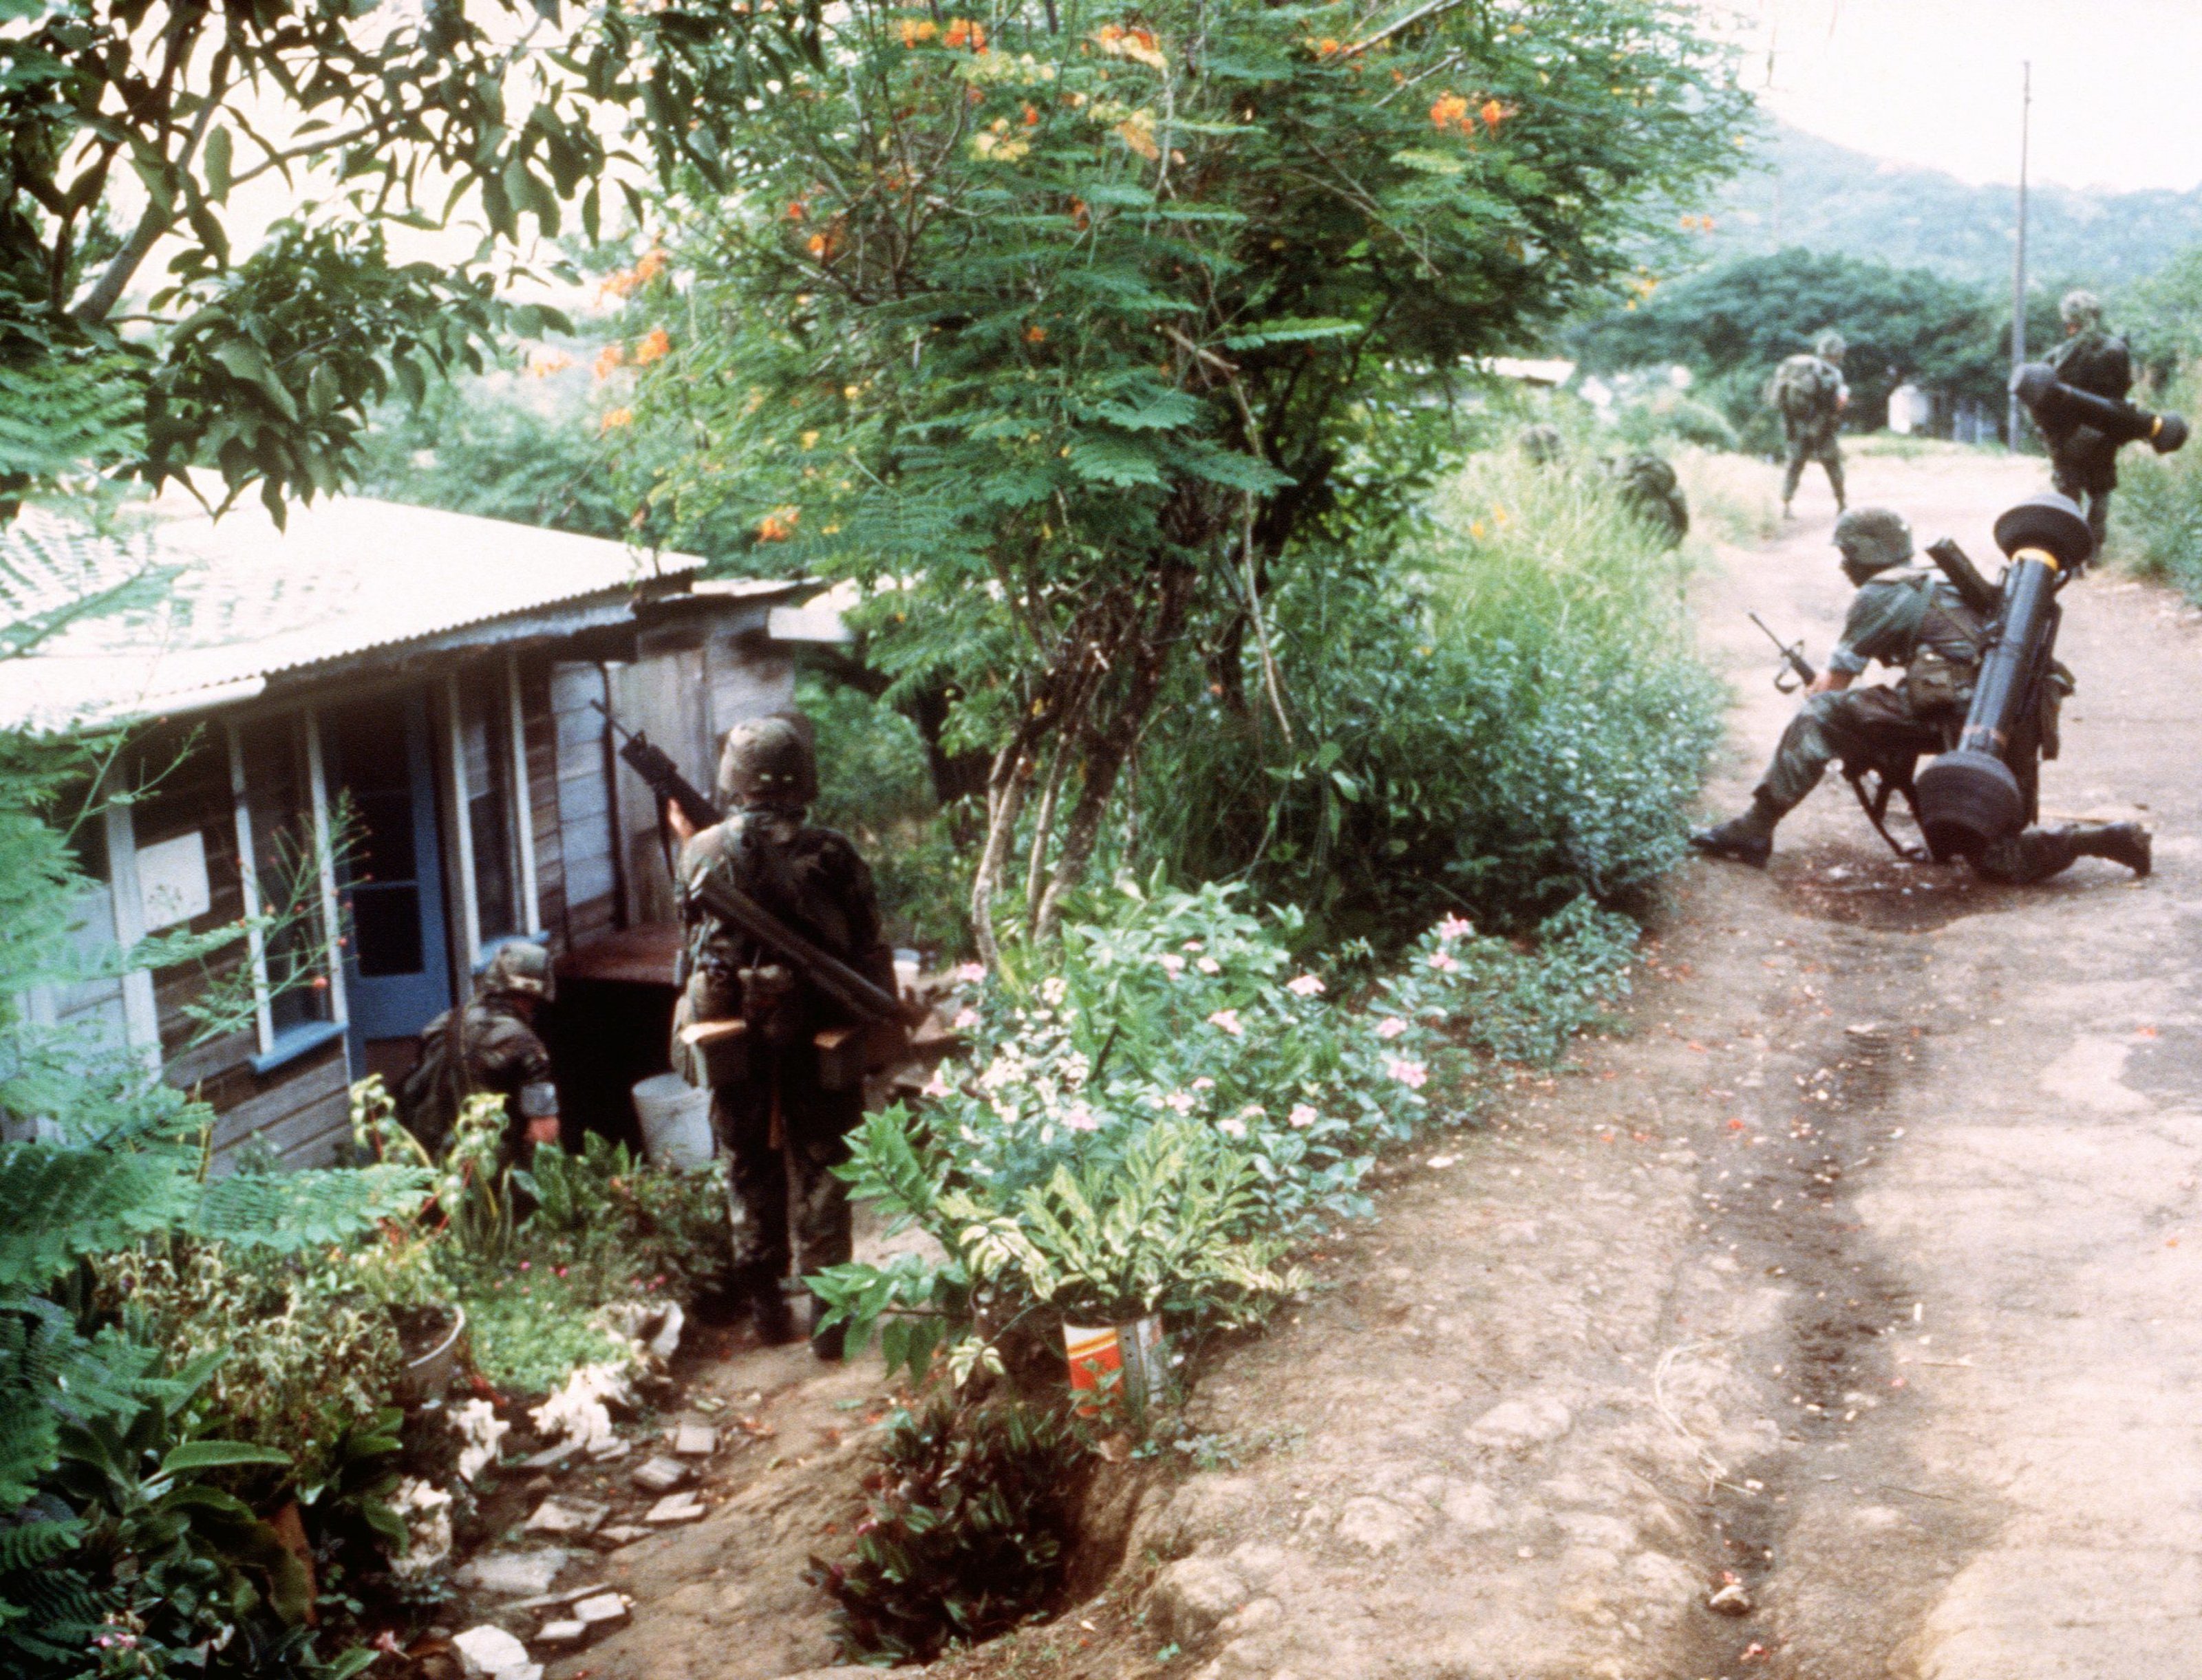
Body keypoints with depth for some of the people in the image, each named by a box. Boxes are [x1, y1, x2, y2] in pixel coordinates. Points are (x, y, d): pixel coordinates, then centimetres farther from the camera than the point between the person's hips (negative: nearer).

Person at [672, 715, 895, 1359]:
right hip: (814, 1040, -2)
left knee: (749, 1171, 17)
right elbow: (867, 955, -5)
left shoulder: (703, 852, -5)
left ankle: (766, 1304, 24)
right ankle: (825, 1306, 7)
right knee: (819, 1172, 8)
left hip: (731, 1036, 2)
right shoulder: (830, 855, -10)